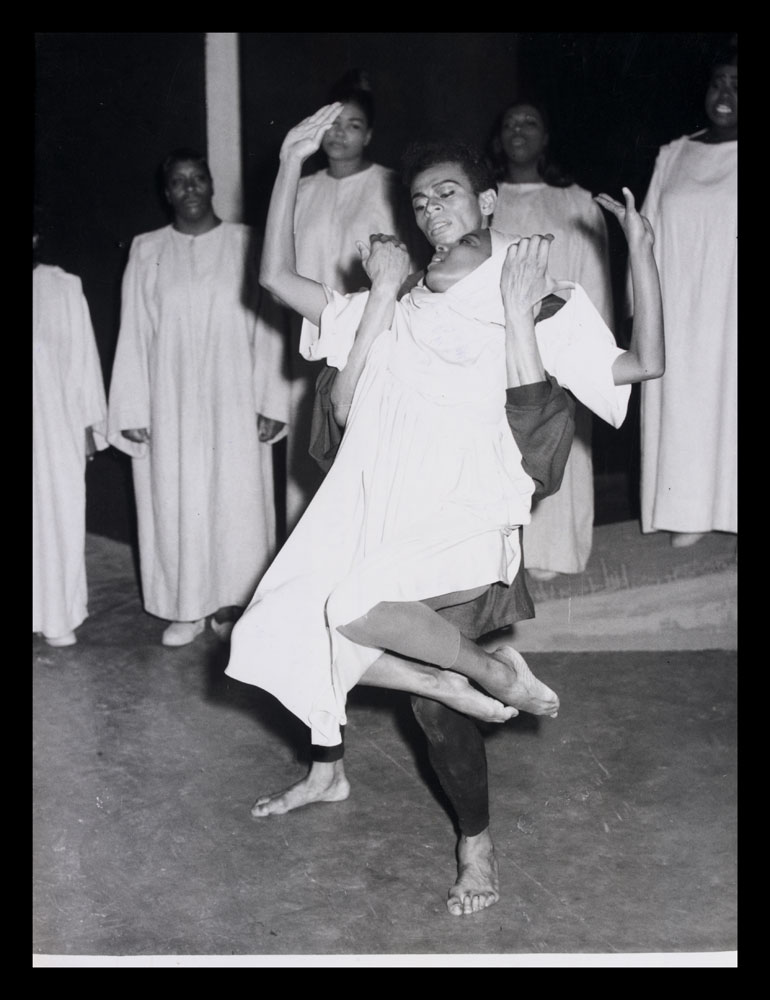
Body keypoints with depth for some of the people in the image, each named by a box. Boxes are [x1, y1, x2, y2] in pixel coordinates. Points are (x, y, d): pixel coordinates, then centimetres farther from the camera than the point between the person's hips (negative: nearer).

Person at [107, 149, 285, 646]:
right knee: (177, 499, 5)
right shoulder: (147, 250, 5)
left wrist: (270, 400, -8)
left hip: (233, 400, -1)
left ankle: (231, 603, 16)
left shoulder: (245, 242, 1)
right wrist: (134, 411, -1)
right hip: (172, 404, 1)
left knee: (236, 496, 3)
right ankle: (186, 609, 15)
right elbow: (134, 335, 4)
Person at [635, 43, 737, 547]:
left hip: (728, 314, -3)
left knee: (726, 401, 1)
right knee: (682, 405, 4)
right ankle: (691, 512, 11)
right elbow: (650, 234, 10)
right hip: (679, 314, 3)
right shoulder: (673, 156, 10)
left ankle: (724, 506, 9)